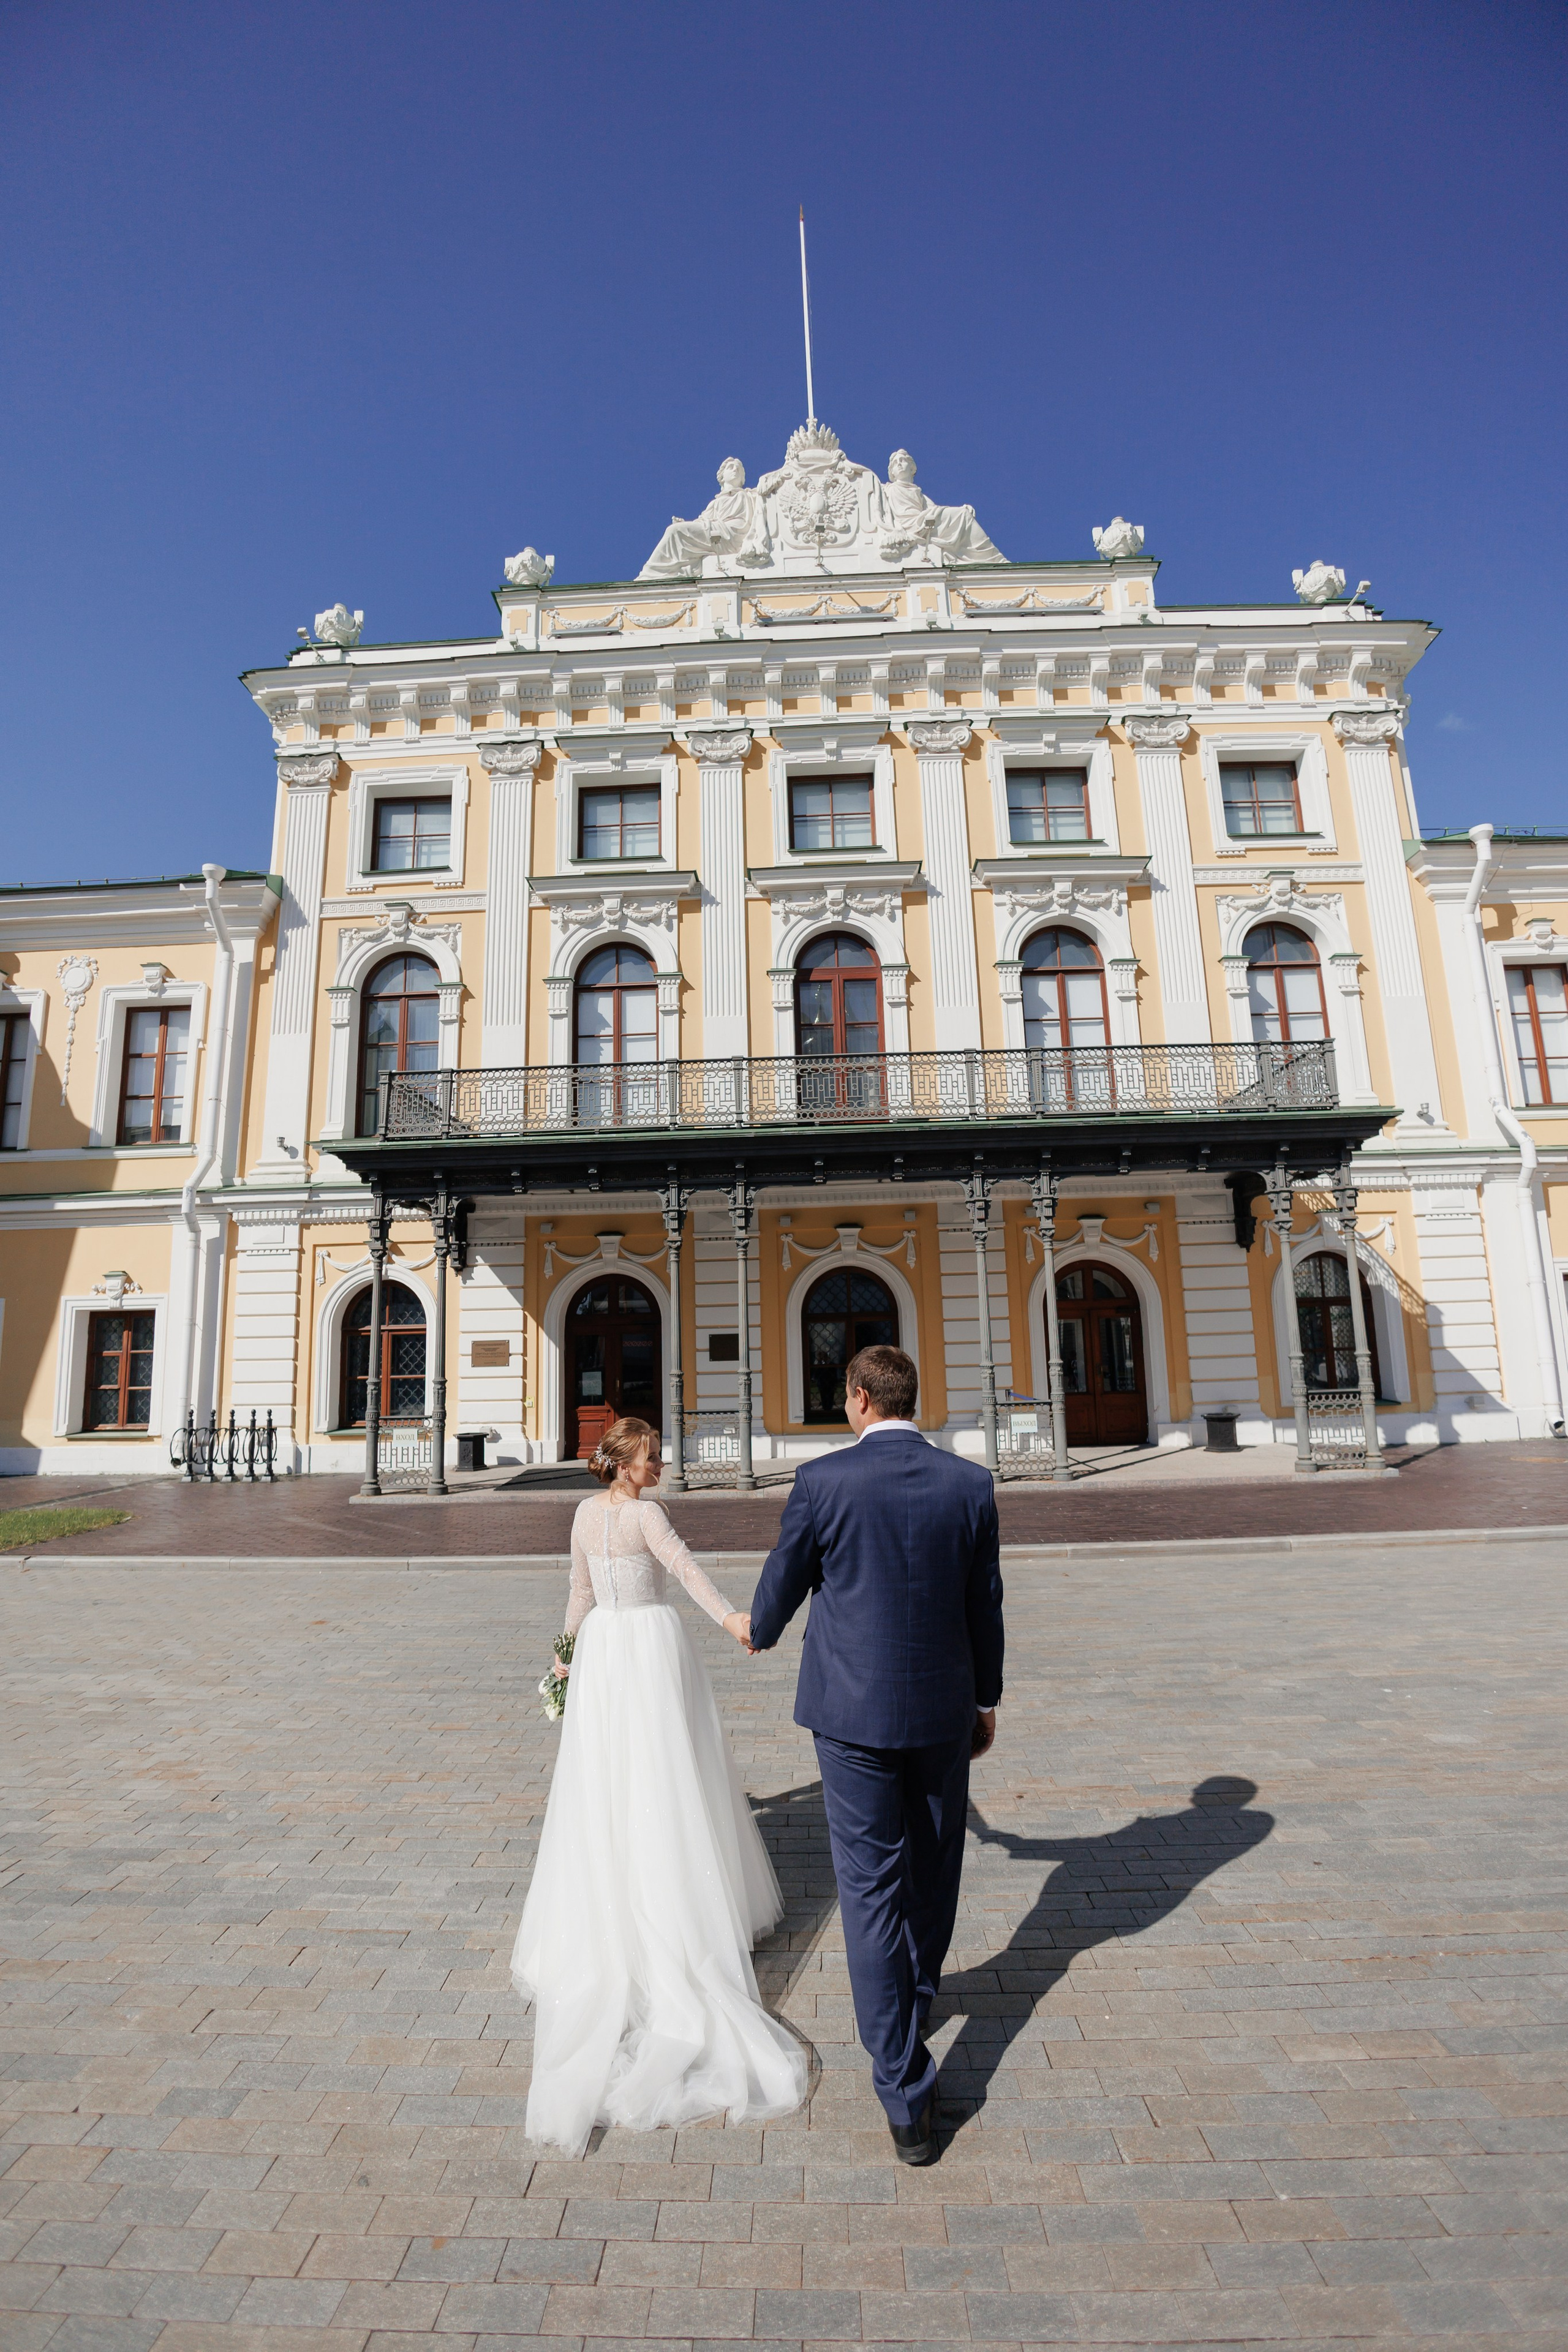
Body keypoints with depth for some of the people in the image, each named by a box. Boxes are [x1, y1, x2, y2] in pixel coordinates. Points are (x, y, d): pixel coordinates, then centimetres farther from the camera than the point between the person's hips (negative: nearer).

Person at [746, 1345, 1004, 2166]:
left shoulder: (823, 1480, -15)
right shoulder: (970, 1483, -6)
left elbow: (781, 1584, -3)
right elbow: (985, 1604, 1)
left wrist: (762, 1632, 20)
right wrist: (987, 1698, 16)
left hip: (853, 1709, -3)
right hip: (944, 1707, 4)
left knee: (871, 1886, 8)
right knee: (935, 1869, 25)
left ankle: (907, 2095, 13)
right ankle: (918, 1994, 49)